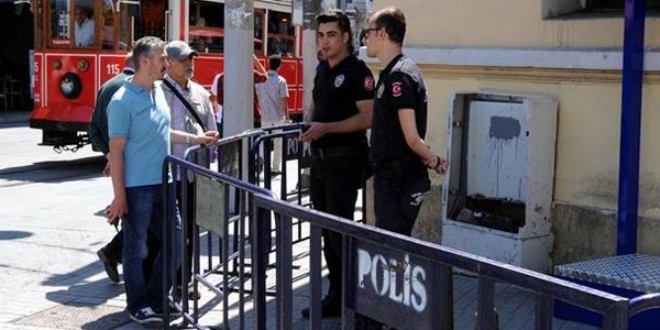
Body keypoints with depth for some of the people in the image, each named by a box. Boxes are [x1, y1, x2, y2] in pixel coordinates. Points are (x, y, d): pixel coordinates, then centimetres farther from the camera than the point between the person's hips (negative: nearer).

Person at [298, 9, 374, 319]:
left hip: (345, 160, -9)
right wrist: (310, 125, 8)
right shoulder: (322, 70, 14)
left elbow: (368, 117, -19)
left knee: (340, 231, -7)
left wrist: (326, 128, -24)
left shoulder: (356, 71, -11)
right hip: (320, 159, 9)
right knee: (326, 231, 12)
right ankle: (335, 296, 22)